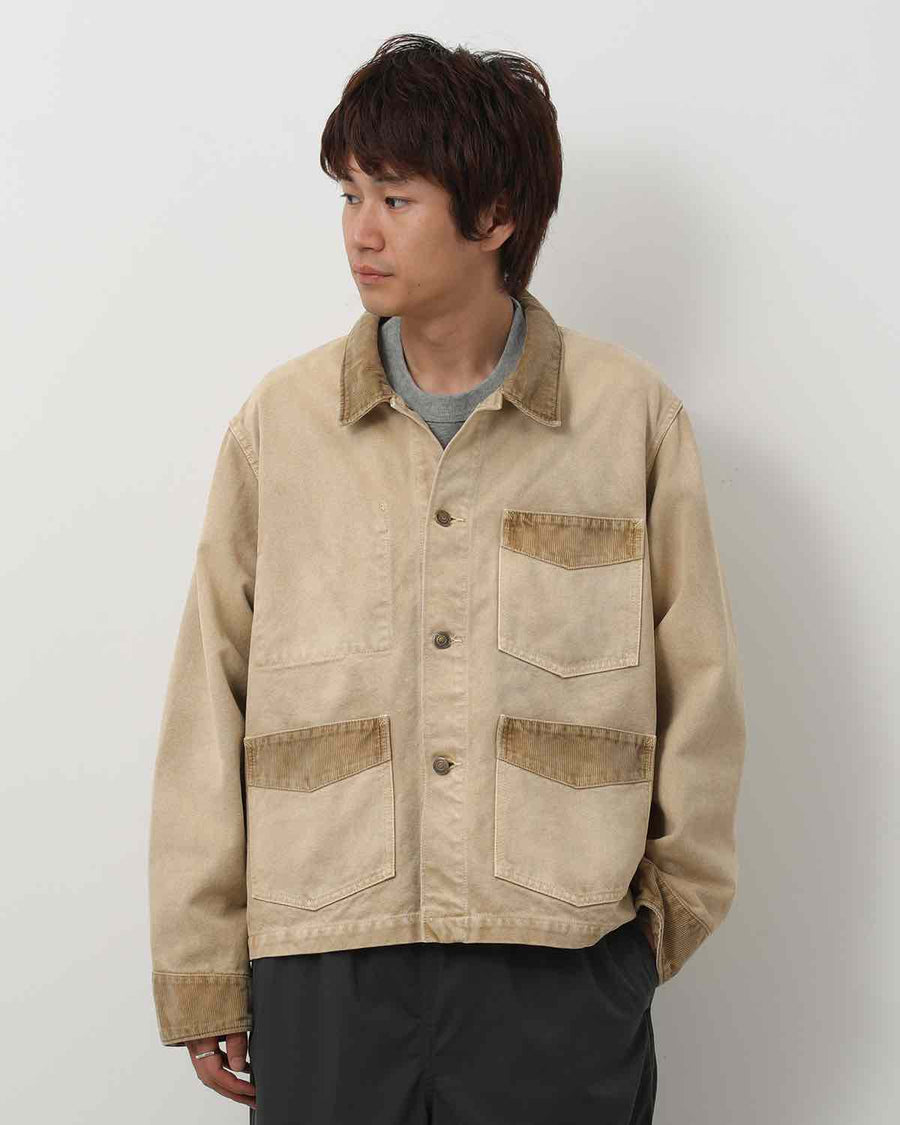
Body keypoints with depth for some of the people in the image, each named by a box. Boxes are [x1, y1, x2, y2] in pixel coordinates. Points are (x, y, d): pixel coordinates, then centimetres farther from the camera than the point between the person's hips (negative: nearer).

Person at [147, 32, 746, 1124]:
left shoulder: (634, 416, 1)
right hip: (323, 964, 1)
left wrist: (673, 905, 10)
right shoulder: (278, 421, 3)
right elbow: (207, 708, 4)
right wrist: (200, 974, 4)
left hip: (566, 968, 0)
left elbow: (698, 694, 7)